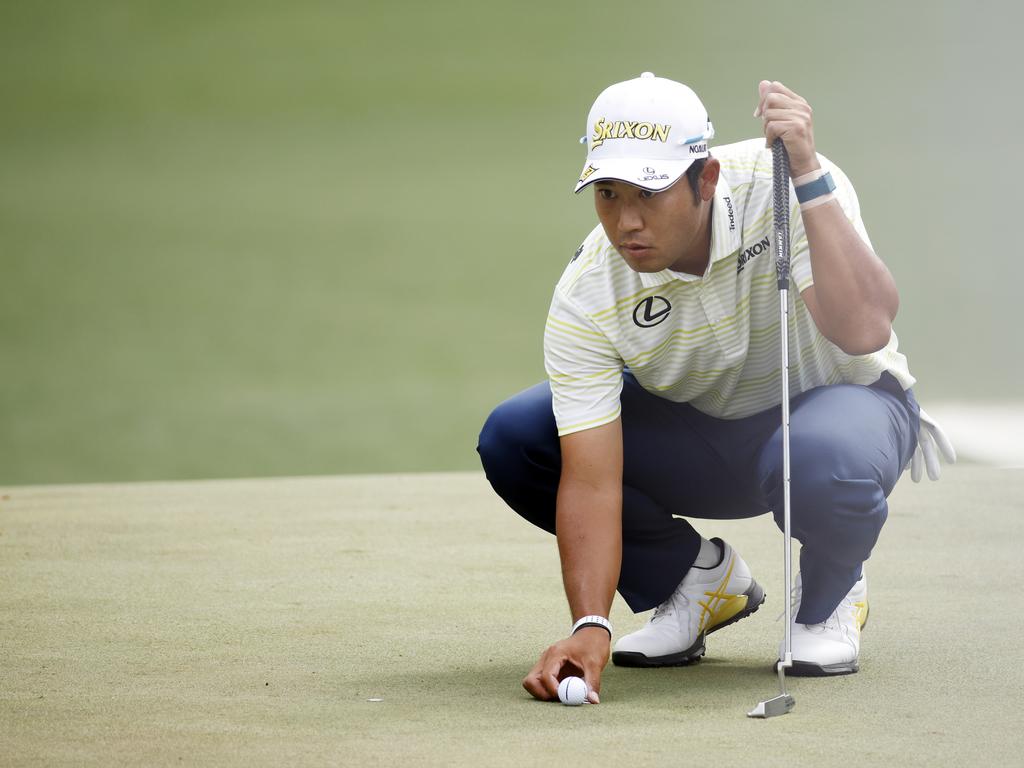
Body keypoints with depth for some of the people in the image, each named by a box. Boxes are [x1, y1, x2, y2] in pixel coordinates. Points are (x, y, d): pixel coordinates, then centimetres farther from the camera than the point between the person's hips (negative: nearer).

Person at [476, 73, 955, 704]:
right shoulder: (587, 296, -24)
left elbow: (863, 331, -43)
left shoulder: (781, 187, -29)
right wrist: (591, 626, -40)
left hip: (840, 399, -3)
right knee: (512, 439, -17)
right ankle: (701, 578, 4)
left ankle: (829, 595, -4)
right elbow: (589, 480, -27)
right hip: (699, 437, 3)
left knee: (823, 458, -41)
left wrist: (809, 177, -47)